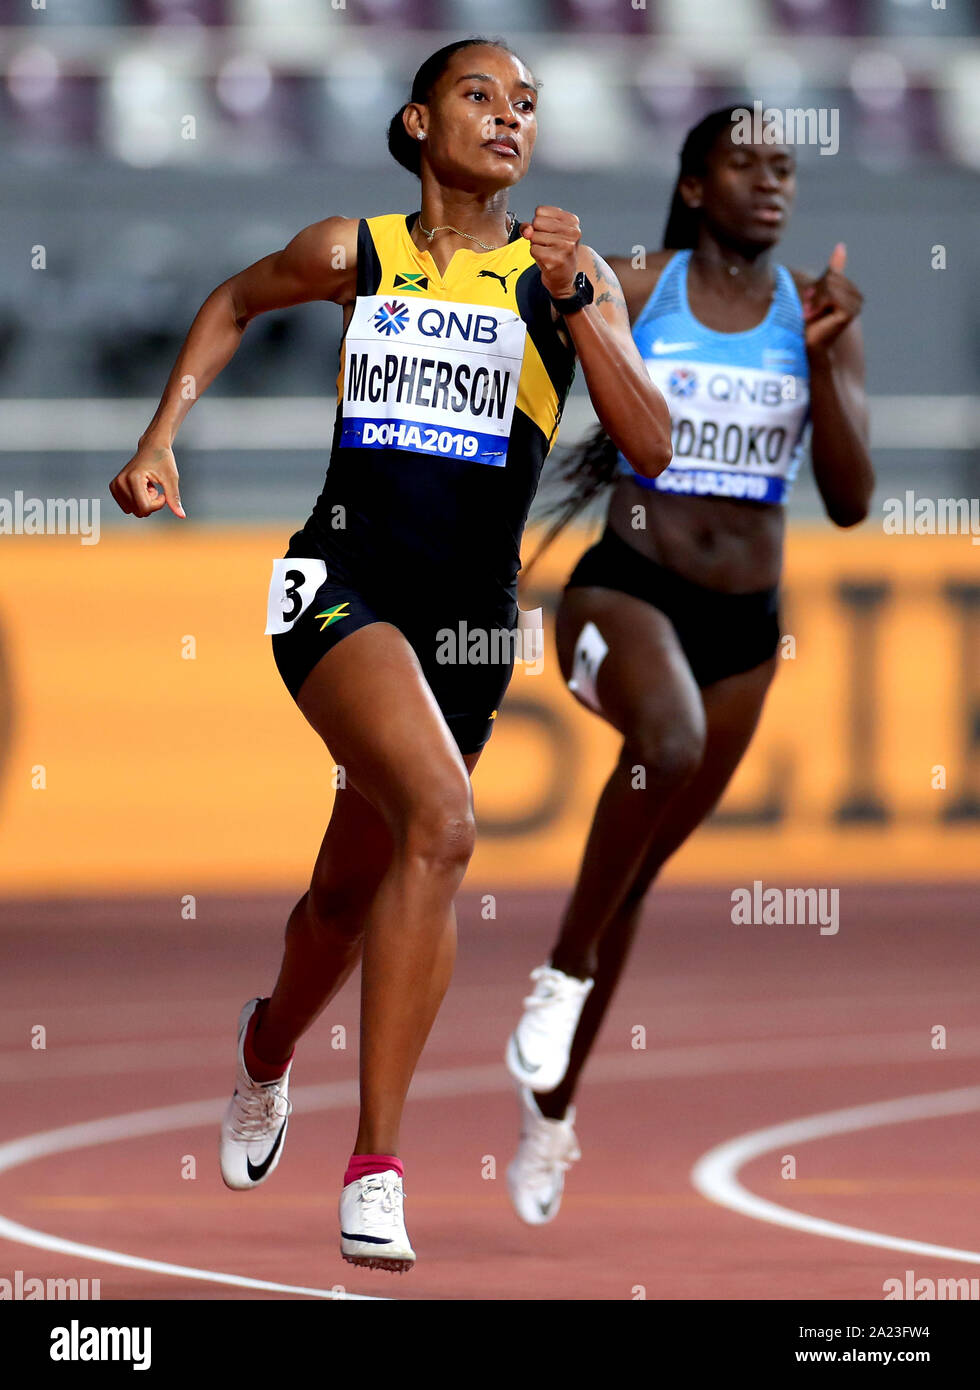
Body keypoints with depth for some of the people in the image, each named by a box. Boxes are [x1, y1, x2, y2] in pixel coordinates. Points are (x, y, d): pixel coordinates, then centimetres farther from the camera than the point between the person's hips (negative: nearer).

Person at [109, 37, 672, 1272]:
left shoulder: (566, 276, 3)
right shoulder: (355, 254, 5)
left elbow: (650, 448, -9)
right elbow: (234, 304, 25)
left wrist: (573, 300, -18)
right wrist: (161, 438, 15)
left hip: (469, 614, 3)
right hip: (341, 575, -3)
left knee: (353, 892, 13)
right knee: (441, 821, -27)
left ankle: (271, 1042, 47)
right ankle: (375, 1164, -25)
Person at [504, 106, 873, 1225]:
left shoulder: (817, 314, 1)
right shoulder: (629, 294, -6)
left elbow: (850, 501, -5)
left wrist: (820, 362, -16)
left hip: (745, 624, 4)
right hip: (625, 587, -4)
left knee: (640, 871, 12)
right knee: (669, 740, -37)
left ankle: (553, 1101, 28)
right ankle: (566, 970, -19)